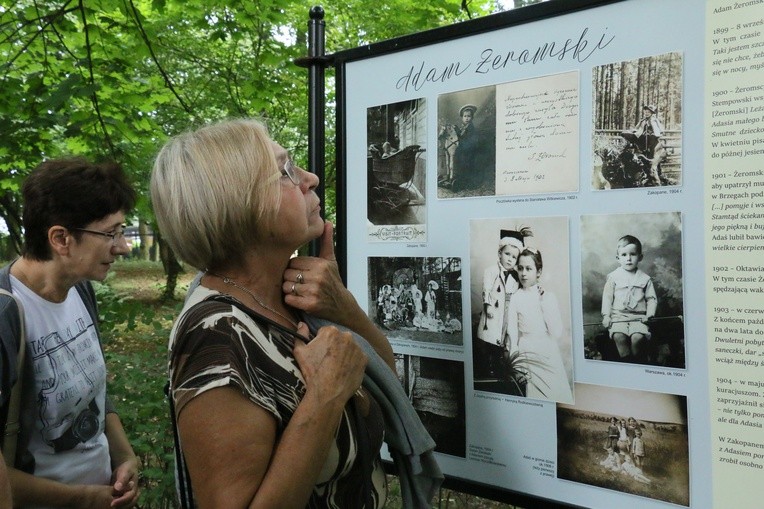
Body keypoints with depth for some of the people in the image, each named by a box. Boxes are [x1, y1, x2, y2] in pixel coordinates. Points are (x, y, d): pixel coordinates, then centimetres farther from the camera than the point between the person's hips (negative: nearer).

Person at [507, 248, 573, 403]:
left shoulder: (548, 296, 1)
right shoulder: (515, 299, -3)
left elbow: (556, 332, -6)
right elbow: (512, 334, -1)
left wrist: (544, 304, -10)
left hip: (550, 355, 2)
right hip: (527, 355, -2)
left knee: (559, 397, 3)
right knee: (535, 398, -2)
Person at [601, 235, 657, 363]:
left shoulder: (645, 278, 12)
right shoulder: (613, 277, 9)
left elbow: (652, 298, 12)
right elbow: (607, 297, 7)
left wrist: (649, 314, -4)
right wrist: (606, 315, -3)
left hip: (638, 317, 0)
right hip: (618, 316, 0)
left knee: (638, 337, -27)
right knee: (618, 336, -30)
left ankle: (639, 365, -8)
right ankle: (627, 361, -18)